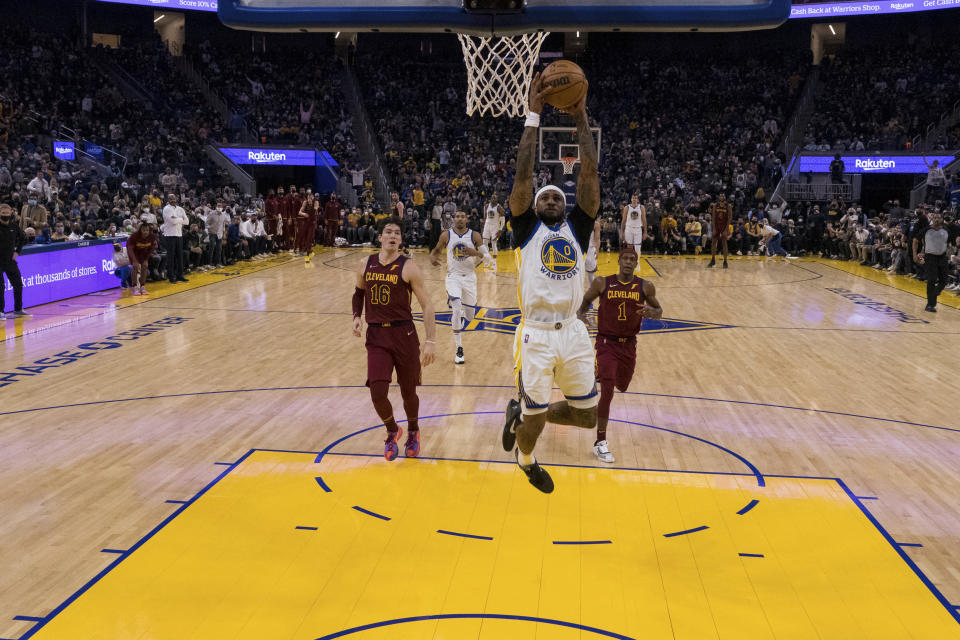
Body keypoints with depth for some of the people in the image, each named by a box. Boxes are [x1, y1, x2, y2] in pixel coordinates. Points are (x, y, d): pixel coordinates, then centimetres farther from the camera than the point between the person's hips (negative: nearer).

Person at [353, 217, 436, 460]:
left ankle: (413, 433, 39)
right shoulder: (366, 264, 4)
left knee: (408, 392, 9)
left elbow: (426, 305, -8)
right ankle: (392, 431, 20)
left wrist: (430, 342, -14)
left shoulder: (408, 267, -8)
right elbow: (359, 292, 22)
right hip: (376, 335, 2)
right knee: (377, 391, -10)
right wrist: (357, 316, 3)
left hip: (403, 334, -2)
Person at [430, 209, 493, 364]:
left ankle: (459, 318, 48)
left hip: (469, 277, 2)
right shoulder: (446, 235, -3)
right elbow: (436, 250, 14)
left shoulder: (474, 235, -5)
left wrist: (476, 253, -27)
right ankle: (459, 349, -14)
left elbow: (488, 259, -6)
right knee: (457, 309, -22)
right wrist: (432, 257, -10)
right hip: (453, 277, -1)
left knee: (469, 316, 8)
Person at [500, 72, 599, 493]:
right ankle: (525, 458, 39)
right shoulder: (526, 228, 6)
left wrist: (580, 119, 2)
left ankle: (520, 414, 34)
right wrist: (534, 115, -6)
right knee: (535, 419, 3)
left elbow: (590, 173, 5)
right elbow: (523, 174, -6)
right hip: (536, 334, -4)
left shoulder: (577, 227, 13)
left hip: (572, 332, 4)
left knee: (588, 416, 9)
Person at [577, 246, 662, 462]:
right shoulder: (602, 283, -9)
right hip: (606, 342, -4)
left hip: (629, 344, 4)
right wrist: (581, 315, -14)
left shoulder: (645, 287, -5)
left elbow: (659, 311, 7)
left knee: (622, 386, 22)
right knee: (607, 392, -15)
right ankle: (600, 443, -7)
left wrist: (651, 312, -17)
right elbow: (585, 301, 7)